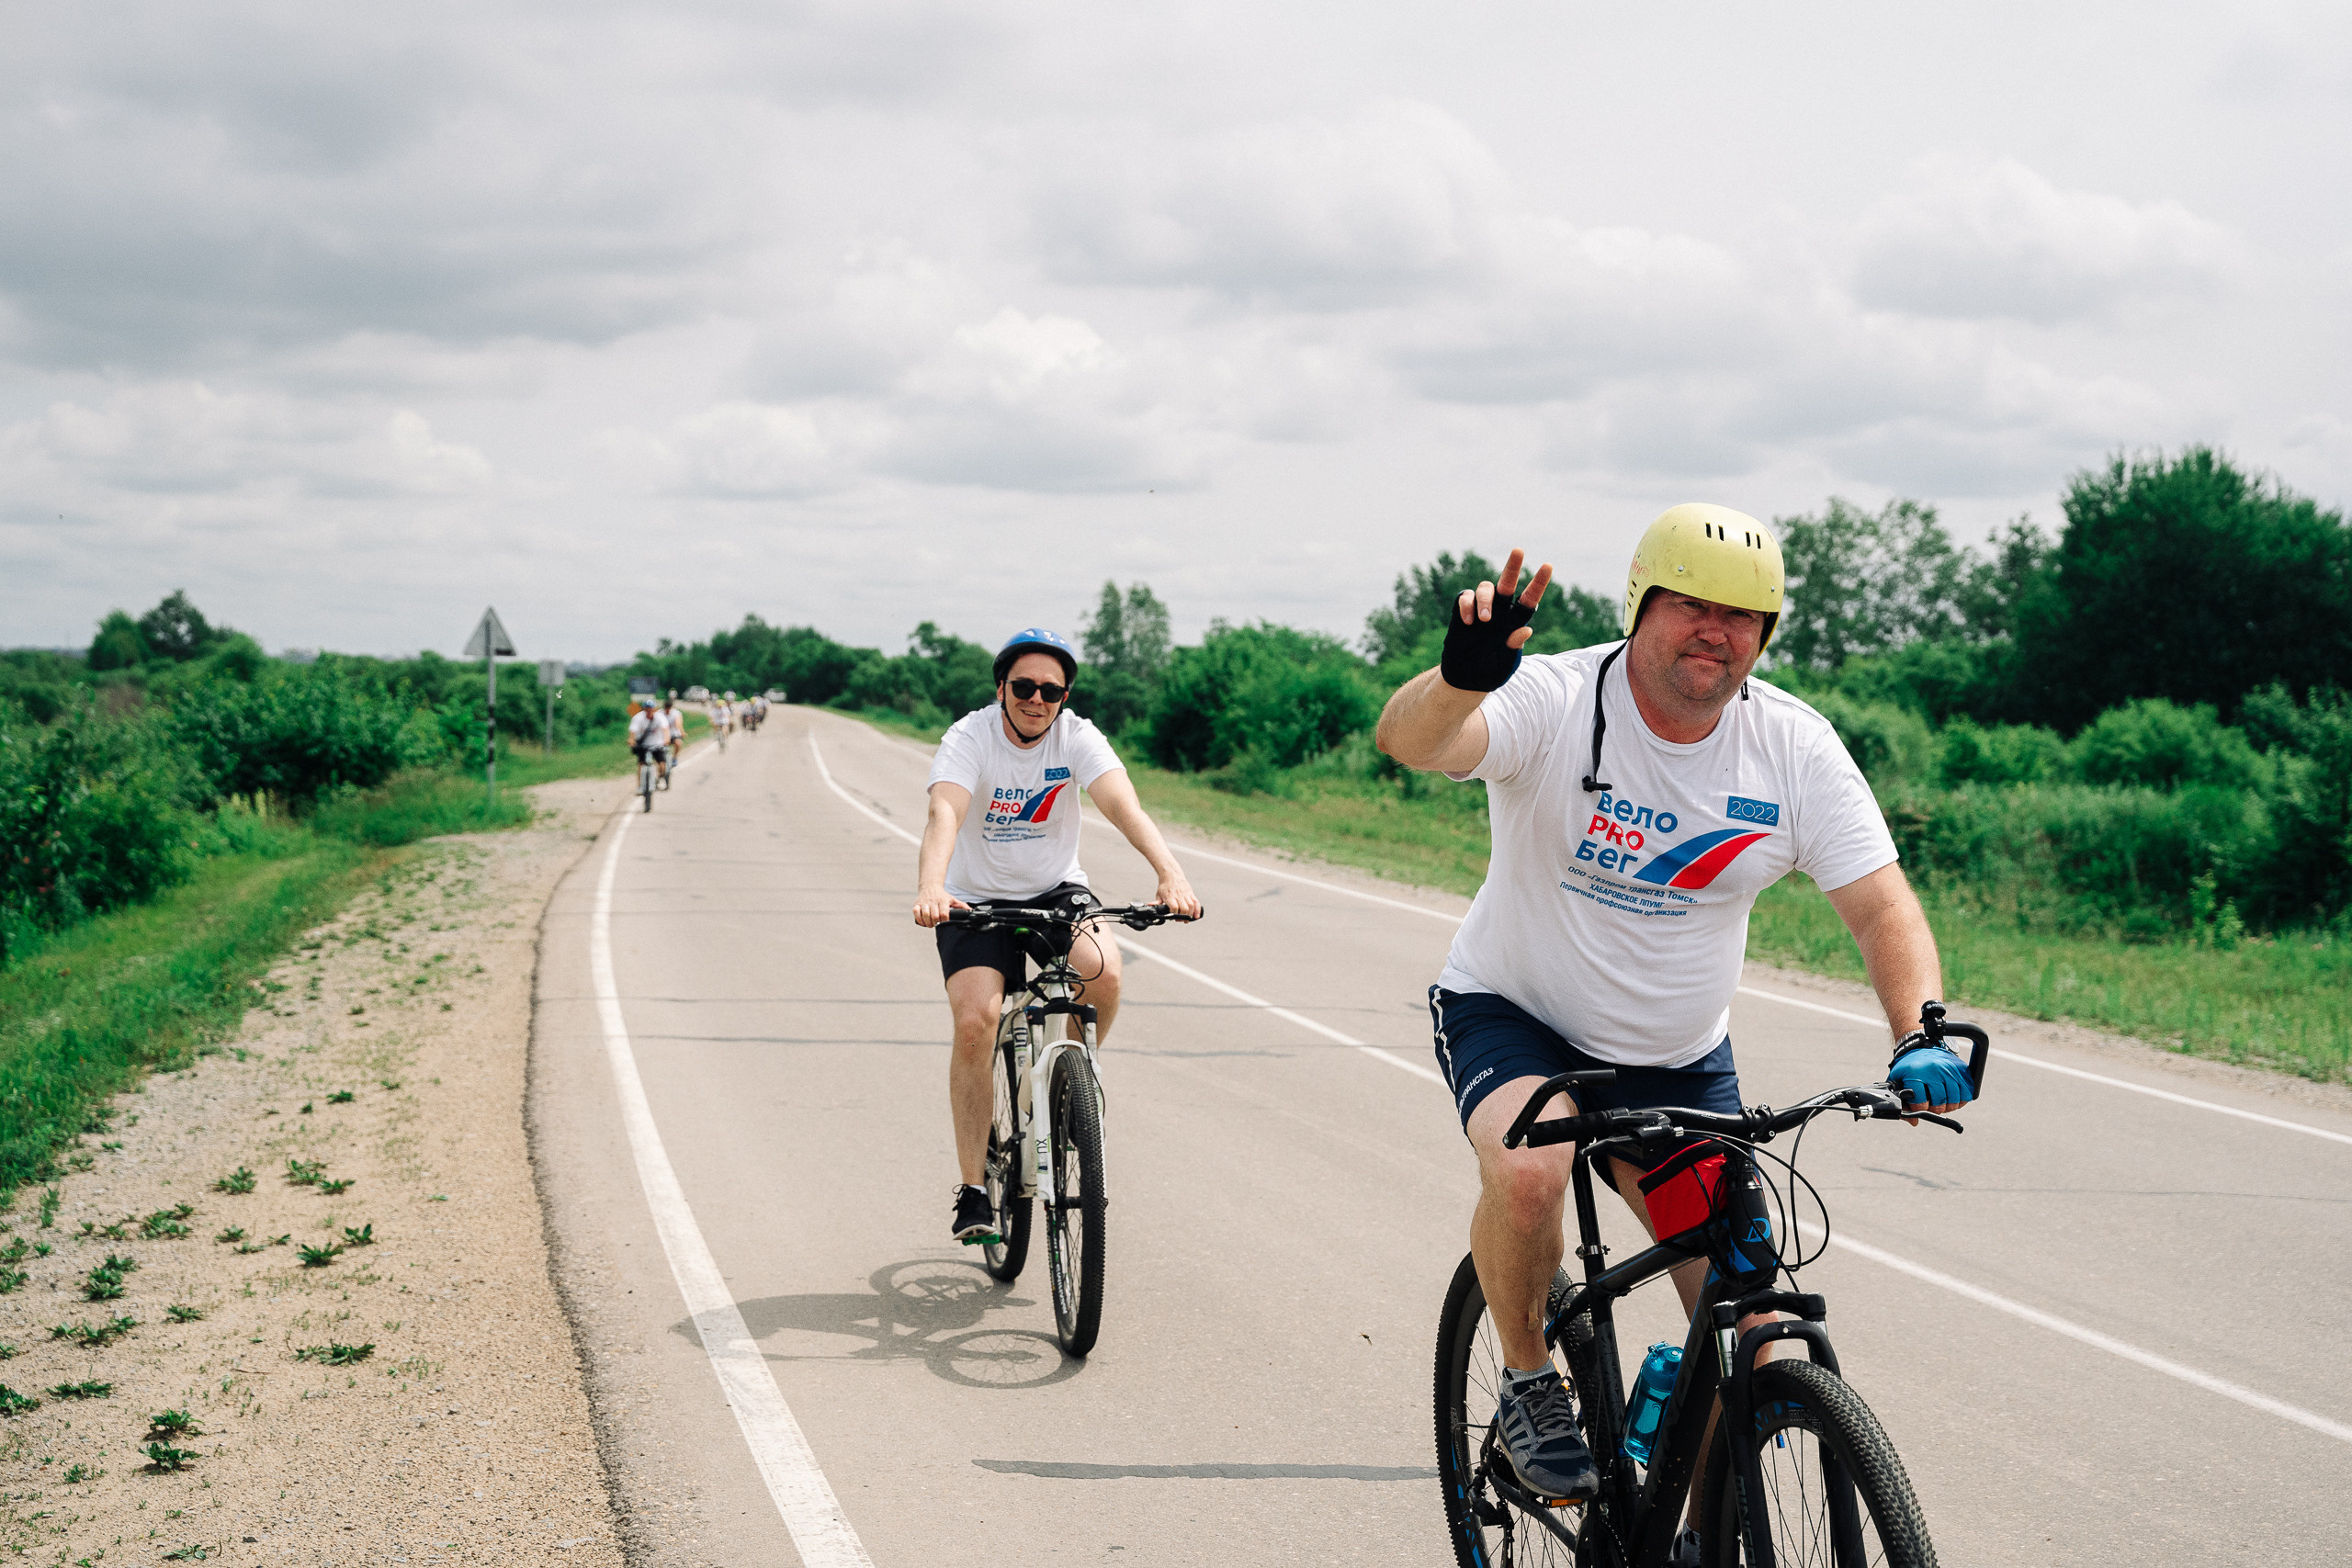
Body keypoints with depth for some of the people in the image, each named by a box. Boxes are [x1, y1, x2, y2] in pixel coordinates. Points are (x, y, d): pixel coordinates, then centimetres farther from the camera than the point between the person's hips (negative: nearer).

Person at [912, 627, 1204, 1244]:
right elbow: (945, 814, -36)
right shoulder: (969, 738, -19)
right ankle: (973, 1189, -10)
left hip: (1056, 891, 2)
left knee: (1104, 971, -28)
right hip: (977, 900, -2)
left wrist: (1171, 874, -47)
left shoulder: (1077, 737, -14)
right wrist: (930, 889, -56)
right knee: (975, 1021, -22)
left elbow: (1125, 807, -29)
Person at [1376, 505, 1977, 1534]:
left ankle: (1705, 1533, 24)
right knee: (1530, 1173, -35)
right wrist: (1465, 676, -64)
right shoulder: (1555, 701, -21)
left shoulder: (1797, 749, -11)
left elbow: (1883, 908, -13)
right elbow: (1410, 740, -40)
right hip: (1514, 1019, -3)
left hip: (1680, 1064, 3)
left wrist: (1920, 1036, -33)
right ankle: (1528, 1388, -6)